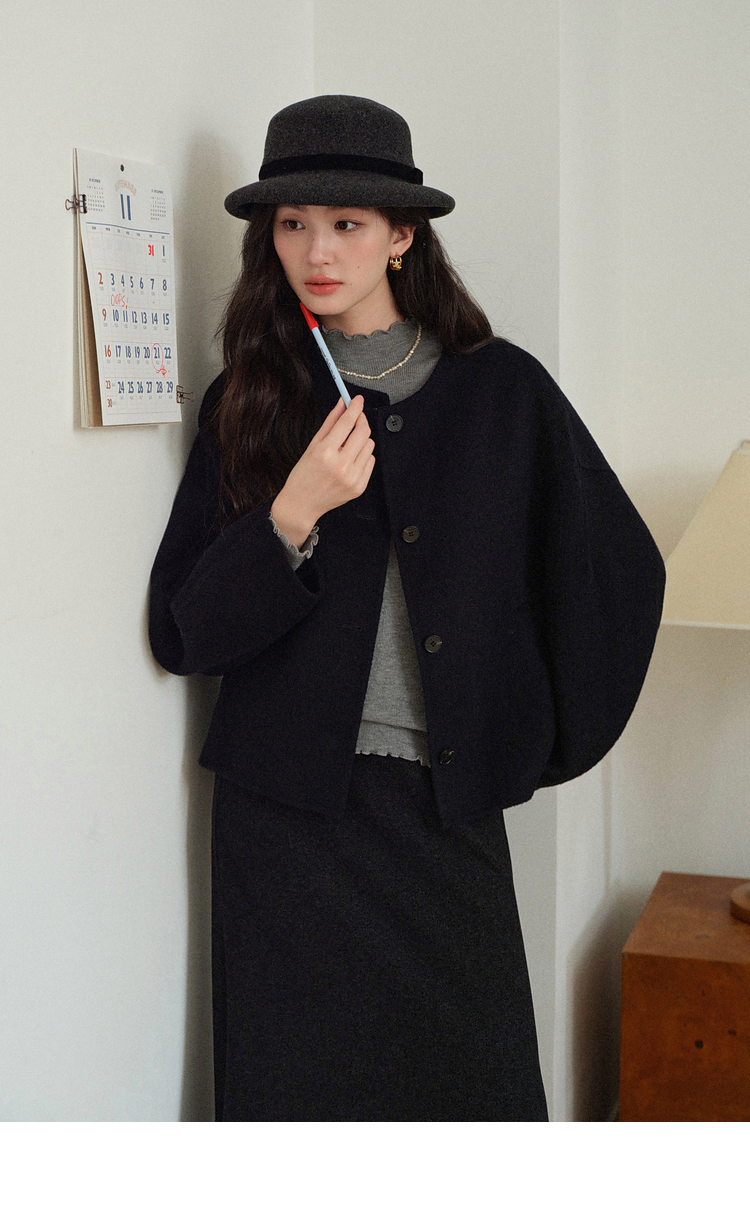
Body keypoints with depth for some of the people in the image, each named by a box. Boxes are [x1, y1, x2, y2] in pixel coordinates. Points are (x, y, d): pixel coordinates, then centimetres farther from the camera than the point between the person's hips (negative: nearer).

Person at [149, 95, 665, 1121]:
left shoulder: (500, 389, 1)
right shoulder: (248, 402, 4)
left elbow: (621, 567, 6)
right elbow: (180, 635, -1)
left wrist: (538, 745, 7)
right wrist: (293, 516, -16)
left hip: (449, 803, 0)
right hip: (288, 807, 1)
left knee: (471, 1076, 4)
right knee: (302, 1081, 5)